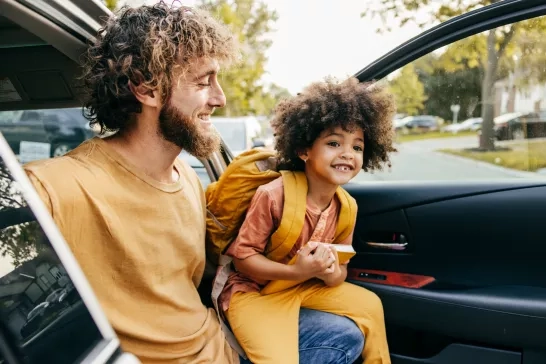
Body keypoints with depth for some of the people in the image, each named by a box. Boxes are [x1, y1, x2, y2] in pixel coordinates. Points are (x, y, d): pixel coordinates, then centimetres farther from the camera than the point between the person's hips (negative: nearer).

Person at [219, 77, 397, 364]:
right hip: (252, 291, -6)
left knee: (370, 305, 9)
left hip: (305, 286, 7)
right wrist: (295, 271, -30)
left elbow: (341, 270, 3)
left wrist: (332, 274, -22)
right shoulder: (272, 195, -26)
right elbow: (242, 257, -19)